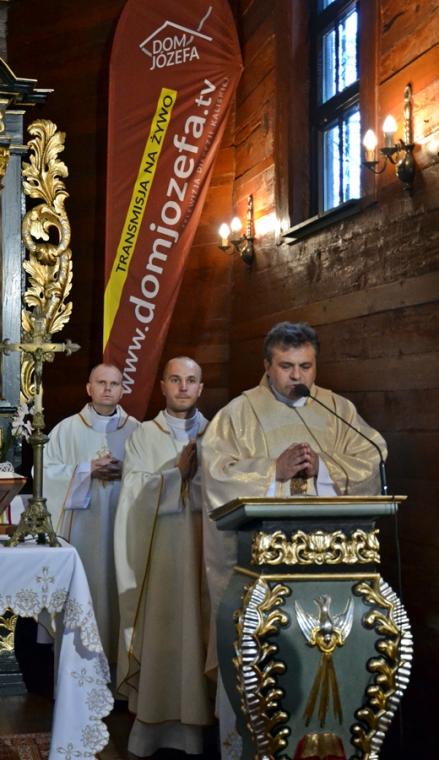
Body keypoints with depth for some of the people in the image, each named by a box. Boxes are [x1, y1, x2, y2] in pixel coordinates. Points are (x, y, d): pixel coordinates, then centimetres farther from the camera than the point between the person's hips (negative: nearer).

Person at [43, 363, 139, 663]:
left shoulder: (136, 429, 7)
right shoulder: (66, 429, 4)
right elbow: (47, 471, -2)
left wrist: (126, 472, -12)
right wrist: (87, 470, -11)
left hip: (123, 521, 1)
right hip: (81, 522, -1)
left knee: (117, 582, 2)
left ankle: (116, 647, 12)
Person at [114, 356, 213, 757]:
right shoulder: (143, 436, 6)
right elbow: (135, 497, -4)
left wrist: (196, 469, -10)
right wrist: (178, 471, -10)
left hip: (203, 547, 1)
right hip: (159, 549, -1)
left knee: (197, 628, 0)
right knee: (160, 631, -1)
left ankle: (195, 718, 8)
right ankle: (154, 721, 7)